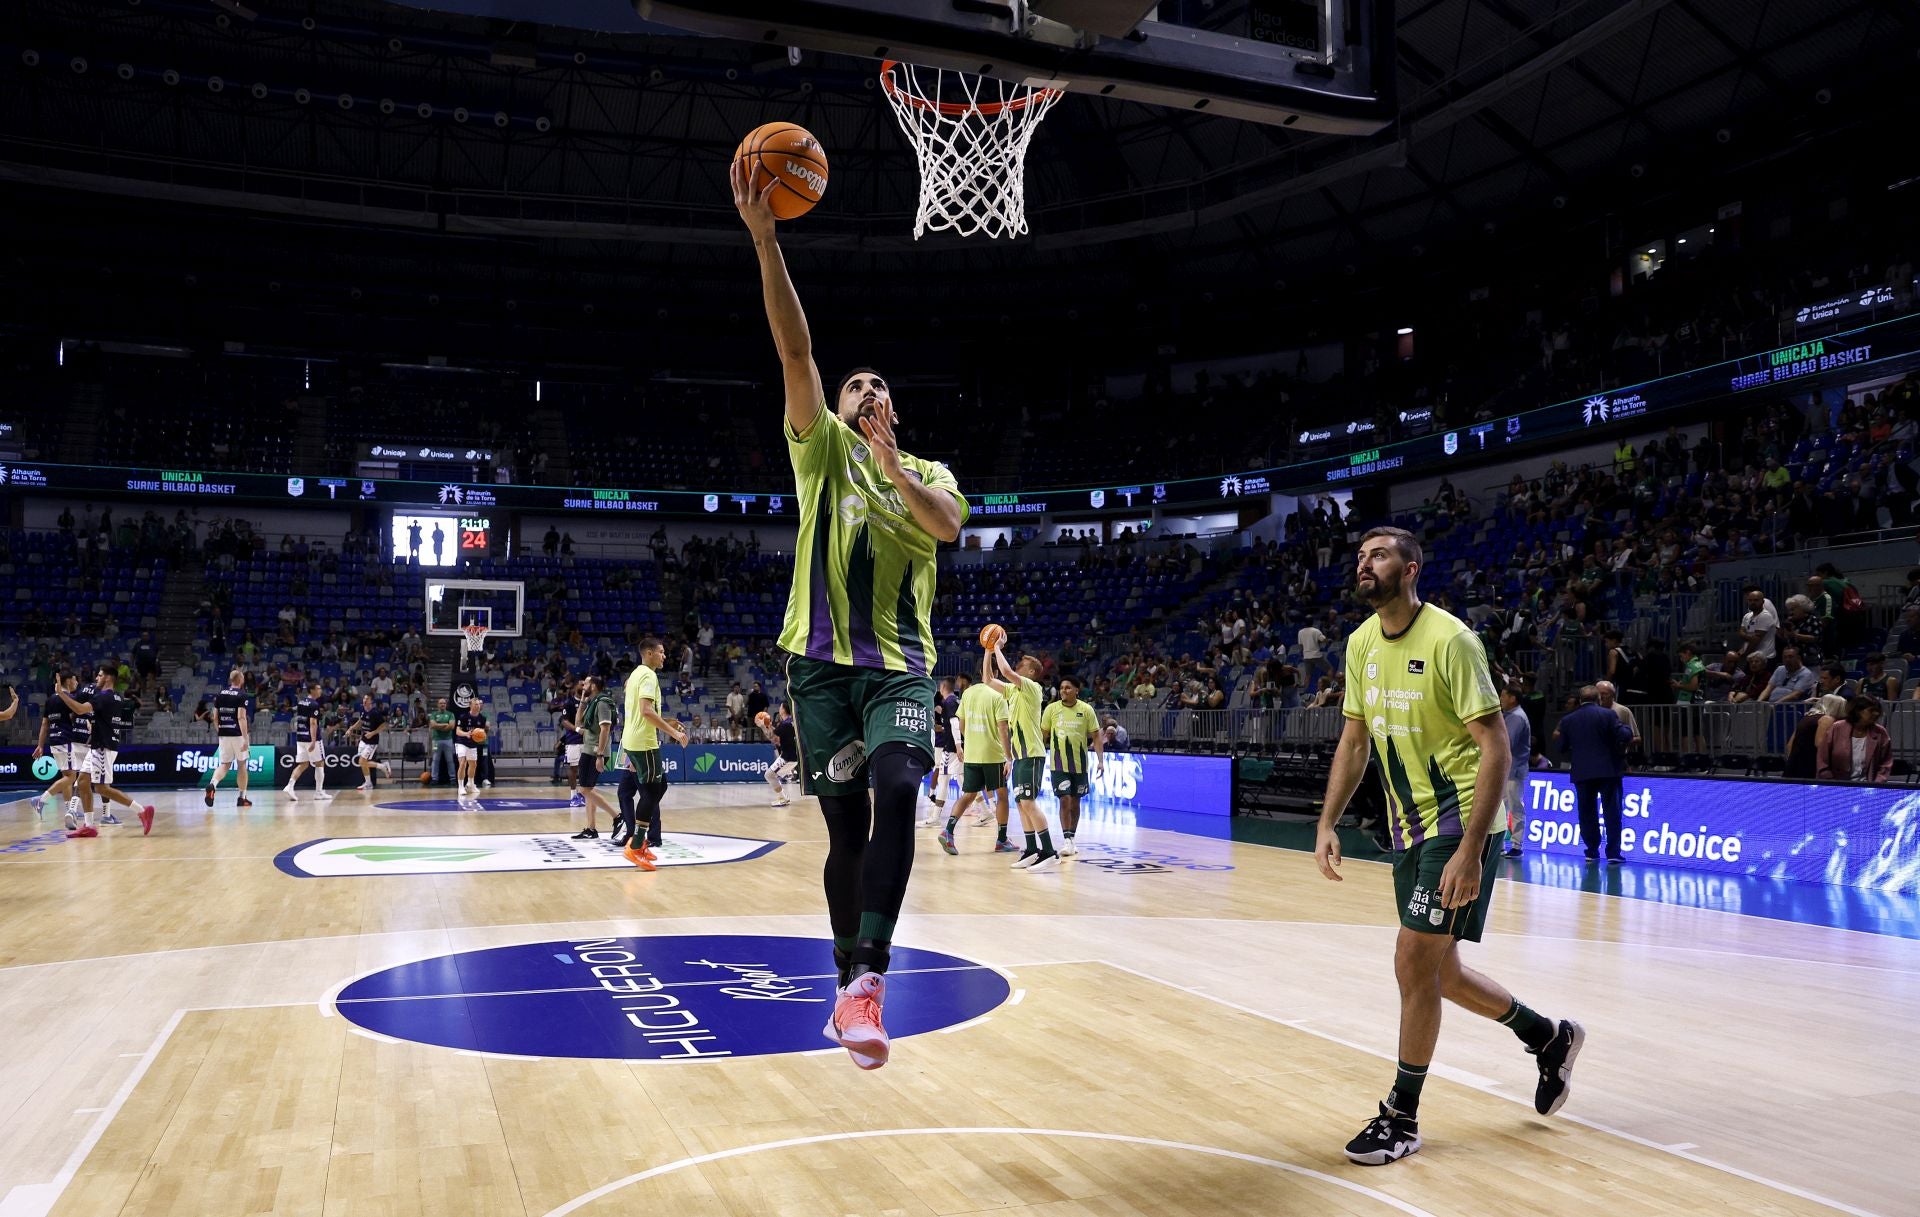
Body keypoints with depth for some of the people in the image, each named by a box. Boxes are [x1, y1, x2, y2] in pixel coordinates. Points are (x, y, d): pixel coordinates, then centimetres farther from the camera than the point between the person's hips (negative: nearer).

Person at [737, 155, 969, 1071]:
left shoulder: (928, 471, 15)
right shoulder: (823, 447, 10)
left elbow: (948, 525, -8)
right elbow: (795, 351, -4)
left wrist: (890, 461, -17)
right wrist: (764, 238, -15)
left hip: (900, 663, 1)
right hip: (823, 660, 0)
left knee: (897, 792, -24)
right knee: (846, 825, 2)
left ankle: (868, 977, -27)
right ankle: (852, 982, 17)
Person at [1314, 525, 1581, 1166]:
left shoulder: (1449, 639, -18)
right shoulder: (1361, 643, 4)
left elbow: (1495, 746, -20)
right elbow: (1355, 738, 12)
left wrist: (1469, 849, -26)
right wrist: (1328, 823, 3)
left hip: (1459, 823, -8)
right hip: (1409, 825, 8)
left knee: (1414, 962, -8)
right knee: (1438, 970, 14)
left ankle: (1402, 1117, 8)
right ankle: (1549, 1036, 39)